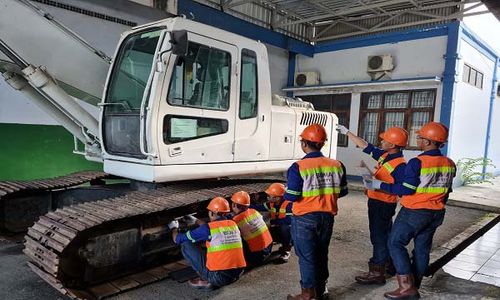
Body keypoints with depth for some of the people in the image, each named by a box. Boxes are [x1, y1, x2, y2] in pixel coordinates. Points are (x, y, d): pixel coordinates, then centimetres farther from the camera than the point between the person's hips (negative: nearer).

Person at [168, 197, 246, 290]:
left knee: (186, 245, 5)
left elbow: (178, 239, 3)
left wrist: (174, 228, 25)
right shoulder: (233, 224, 8)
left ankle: (206, 281, 9)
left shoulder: (207, 229, -9)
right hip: (237, 274, 6)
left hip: (219, 277, -6)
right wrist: (196, 221, 43)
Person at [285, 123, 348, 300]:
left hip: (305, 219, -5)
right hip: (327, 217, 5)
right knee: (322, 254, 20)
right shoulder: (337, 165, -3)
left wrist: (285, 193, 3)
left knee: (306, 256, 8)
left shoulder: (298, 167, -19)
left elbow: (291, 197, -18)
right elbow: (342, 192, 6)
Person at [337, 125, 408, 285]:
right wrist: (347, 132, 16)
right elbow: (366, 146, 13)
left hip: (382, 204, -9)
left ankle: (376, 273, 8)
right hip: (376, 201, 9)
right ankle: (388, 263, 41)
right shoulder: (384, 155, 4)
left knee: (379, 236, -2)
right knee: (385, 234, 23)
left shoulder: (400, 165, -22)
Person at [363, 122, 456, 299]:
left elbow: (406, 189, -19)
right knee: (422, 248, 14)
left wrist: (379, 185, -13)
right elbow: (446, 191, 12)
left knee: (396, 243, 3)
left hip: (414, 212, -7)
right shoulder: (449, 164, 4)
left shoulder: (417, 163, -20)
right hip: (436, 214, 8)